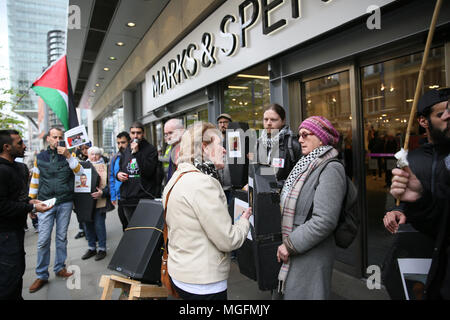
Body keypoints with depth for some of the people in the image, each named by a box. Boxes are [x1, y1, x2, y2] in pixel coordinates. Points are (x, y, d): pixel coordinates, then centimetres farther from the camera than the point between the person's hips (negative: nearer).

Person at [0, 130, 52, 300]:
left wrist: (29, 201, 7)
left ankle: (16, 297, 34)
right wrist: (31, 207, -21)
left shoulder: (17, 167, 13)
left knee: (19, 268, 20)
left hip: (16, 228, 10)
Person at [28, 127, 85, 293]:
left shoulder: (69, 155, 5)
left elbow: (80, 172, -9)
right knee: (43, 239, -1)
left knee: (62, 237, 8)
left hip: (65, 203, 0)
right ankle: (42, 275, 11)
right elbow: (34, 181, 12)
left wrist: (68, 156, -19)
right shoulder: (40, 157, 7)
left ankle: (60, 268, 23)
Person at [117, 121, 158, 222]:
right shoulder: (126, 151, 15)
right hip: (127, 200, 6)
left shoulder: (151, 149, -4)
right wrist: (118, 174, 2)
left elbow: (149, 171, -17)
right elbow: (121, 168, 26)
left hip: (145, 199, -6)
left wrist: (136, 153, -19)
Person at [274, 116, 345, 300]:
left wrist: (290, 245, -18)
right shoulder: (305, 166, 11)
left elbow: (325, 221, -23)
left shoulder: (331, 169, -15)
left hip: (311, 257, -8)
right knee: (282, 294, 17)